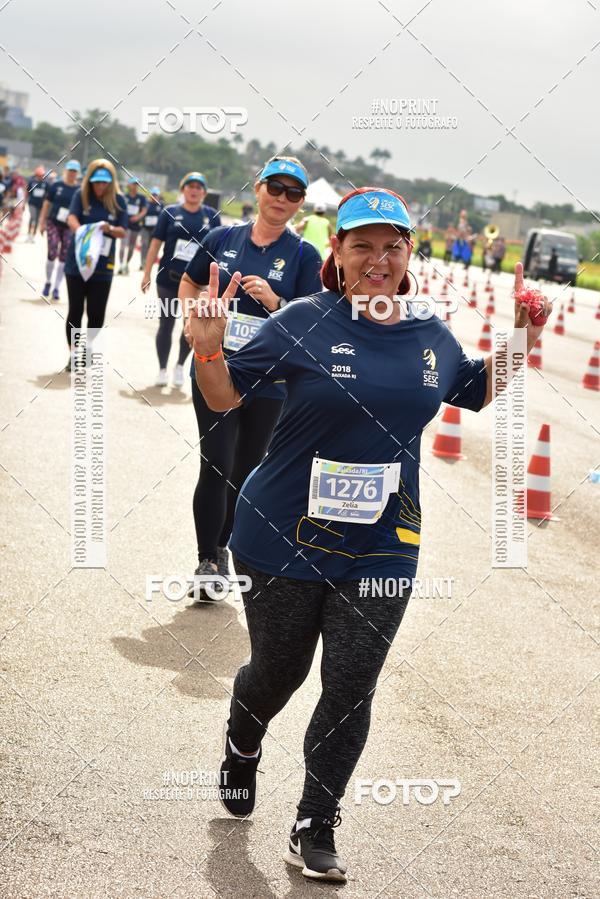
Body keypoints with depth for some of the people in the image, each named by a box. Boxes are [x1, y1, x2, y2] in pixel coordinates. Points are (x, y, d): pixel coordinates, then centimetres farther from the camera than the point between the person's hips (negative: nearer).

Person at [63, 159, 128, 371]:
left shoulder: (118, 200, 0)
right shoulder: (81, 195, -3)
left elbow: (123, 231, -1)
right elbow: (71, 218, -18)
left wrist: (110, 229, -24)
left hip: (102, 265, 1)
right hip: (77, 261, 0)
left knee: (96, 313, 2)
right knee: (75, 310, 4)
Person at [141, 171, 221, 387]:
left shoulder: (211, 216, 3)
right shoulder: (170, 212, 1)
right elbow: (156, 243, 1)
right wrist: (147, 273, -3)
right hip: (168, 278, -1)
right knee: (166, 324, 6)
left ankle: (180, 366, 25)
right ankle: (162, 370, 17)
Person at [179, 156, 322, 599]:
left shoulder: (304, 254, -3)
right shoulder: (223, 238, 3)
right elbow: (189, 284, 19)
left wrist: (274, 301, -22)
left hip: (268, 382, 0)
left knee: (245, 471, 13)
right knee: (216, 466, -10)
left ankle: (221, 547, 33)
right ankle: (207, 561, 2)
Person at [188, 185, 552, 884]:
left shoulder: (431, 335, 3)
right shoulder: (304, 323, -9)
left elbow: (475, 393, 23)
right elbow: (224, 397, -6)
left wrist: (516, 347, 7)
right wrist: (208, 350, -25)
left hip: (382, 549, 3)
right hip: (286, 539, -2)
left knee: (350, 691, 3)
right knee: (277, 670, 15)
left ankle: (314, 829, 18)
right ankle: (241, 750, 48)